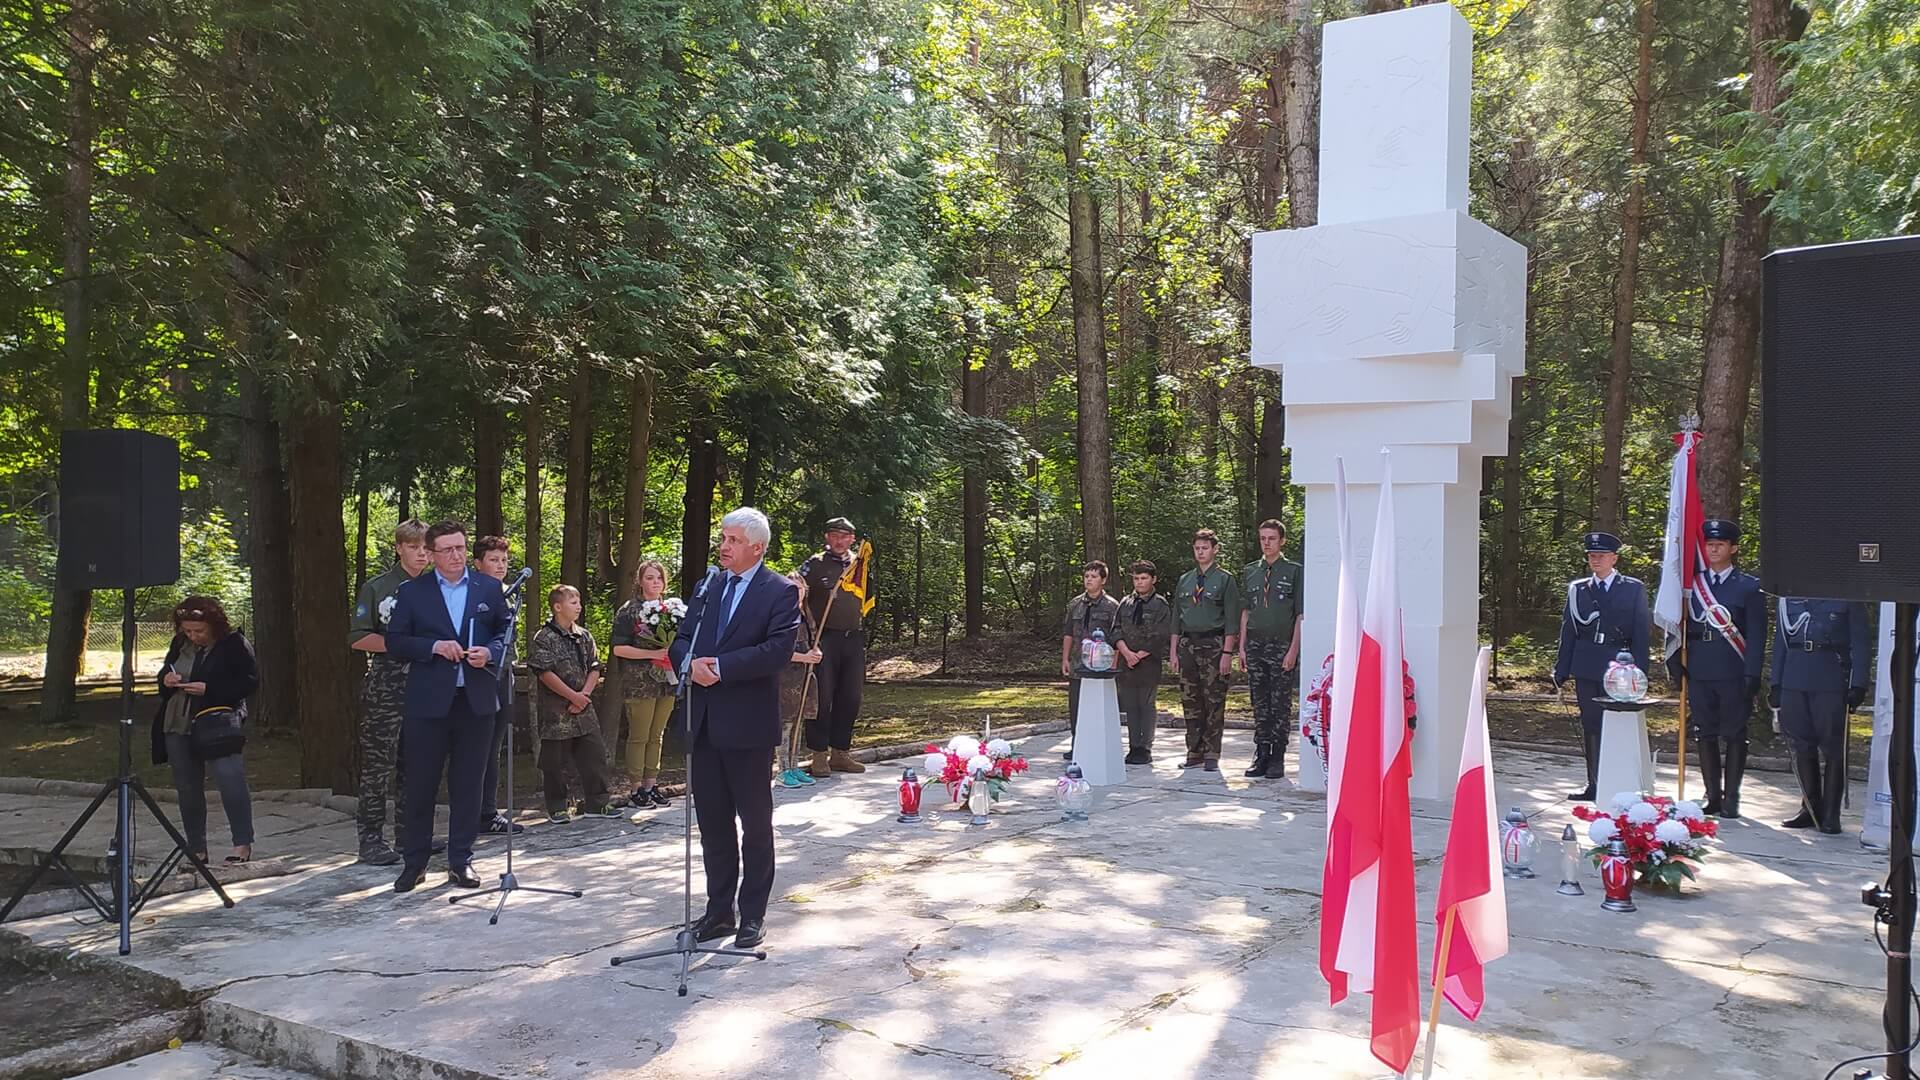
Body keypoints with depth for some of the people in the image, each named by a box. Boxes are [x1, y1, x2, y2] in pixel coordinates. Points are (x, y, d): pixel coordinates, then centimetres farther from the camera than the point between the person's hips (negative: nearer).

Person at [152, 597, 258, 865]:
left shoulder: (234, 644, -6)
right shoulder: (180, 644, 12)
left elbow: (250, 681, -10)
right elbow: (163, 674, 25)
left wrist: (208, 689, -18)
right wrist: (166, 680, 0)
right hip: (179, 725, 6)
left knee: (229, 777, -23)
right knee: (187, 787, 9)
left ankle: (243, 843, -17)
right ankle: (196, 850, 20)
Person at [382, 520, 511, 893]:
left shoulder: (489, 588, 8)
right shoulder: (412, 592, 4)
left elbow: (506, 633, 11)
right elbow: (395, 642, 1)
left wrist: (490, 652, -10)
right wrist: (434, 646, -14)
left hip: (476, 701, 1)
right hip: (428, 703, -1)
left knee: (468, 785, 7)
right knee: (420, 785, 3)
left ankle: (460, 860, 17)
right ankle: (414, 862, 16)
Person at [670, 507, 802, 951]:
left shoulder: (780, 592, -6)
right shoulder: (707, 586, 13)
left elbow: (778, 651, -18)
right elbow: (681, 640, 8)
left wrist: (720, 666, -21)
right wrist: (690, 663, -14)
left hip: (747, 723, -6)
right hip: (704, 722, 6)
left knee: (755, 822, 5)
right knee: (712, 820, 12)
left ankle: (753, 915, 16)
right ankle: (719, 909, 23)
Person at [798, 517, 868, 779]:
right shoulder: (815, 564, -1)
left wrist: (861, 613, 14)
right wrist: (811, 625, -12)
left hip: (853, 639, 5)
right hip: (825, 638, -5)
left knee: (851, 698, 7)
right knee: (822, 697, -5)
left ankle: (840, 753, 18)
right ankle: (819, 756, 1)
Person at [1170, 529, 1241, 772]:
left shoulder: (1225, 580, 0)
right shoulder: (1185, 580, 14)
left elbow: (1232, 620, -5)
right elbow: (1176, 619, 16)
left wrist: (1227, 653, -12)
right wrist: (1174, 652, 10)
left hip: (1213, 645, -5)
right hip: (1187, 645, 5)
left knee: (1214, 702, -2)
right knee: (1190, 701, 7)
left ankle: (1211, 755, 4)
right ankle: (1194, 752, 16)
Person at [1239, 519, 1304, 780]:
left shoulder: (1294, 571, 0)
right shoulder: (1250, 571, 13)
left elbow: (1301, 615, -2)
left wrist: (1293, 650, -10)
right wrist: (1242, 647, 8)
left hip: (1282, 647, -4)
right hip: (1255, 646, 4)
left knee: (1281, 706, -1)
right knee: (1259, 705, 7)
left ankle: (1278, 759, 4)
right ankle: (1261, 756, 13)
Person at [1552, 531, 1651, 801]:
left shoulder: (1634, 589, 4)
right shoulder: (1577, 589, 10)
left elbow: (1642, 632, 2)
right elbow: (1568, 632, 10)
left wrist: (1639, 671, -6)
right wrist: (1561, 670, 6)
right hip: (1586, 668, 3)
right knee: (1590, 727, 8)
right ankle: (1594, 784, 16)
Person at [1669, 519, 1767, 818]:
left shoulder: (1750, 587, 2)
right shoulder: (1692, 584, 11)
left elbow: (1756, 635, -3)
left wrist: (1752, 675, -10)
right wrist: (1675, 660, 0)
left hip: (1733, 674, -3)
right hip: (1699, 673, 3)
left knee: (1734, 736, 2)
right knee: (1705, 735, 7)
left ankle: (1731, 799, 9)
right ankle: (1712, 796, 15)